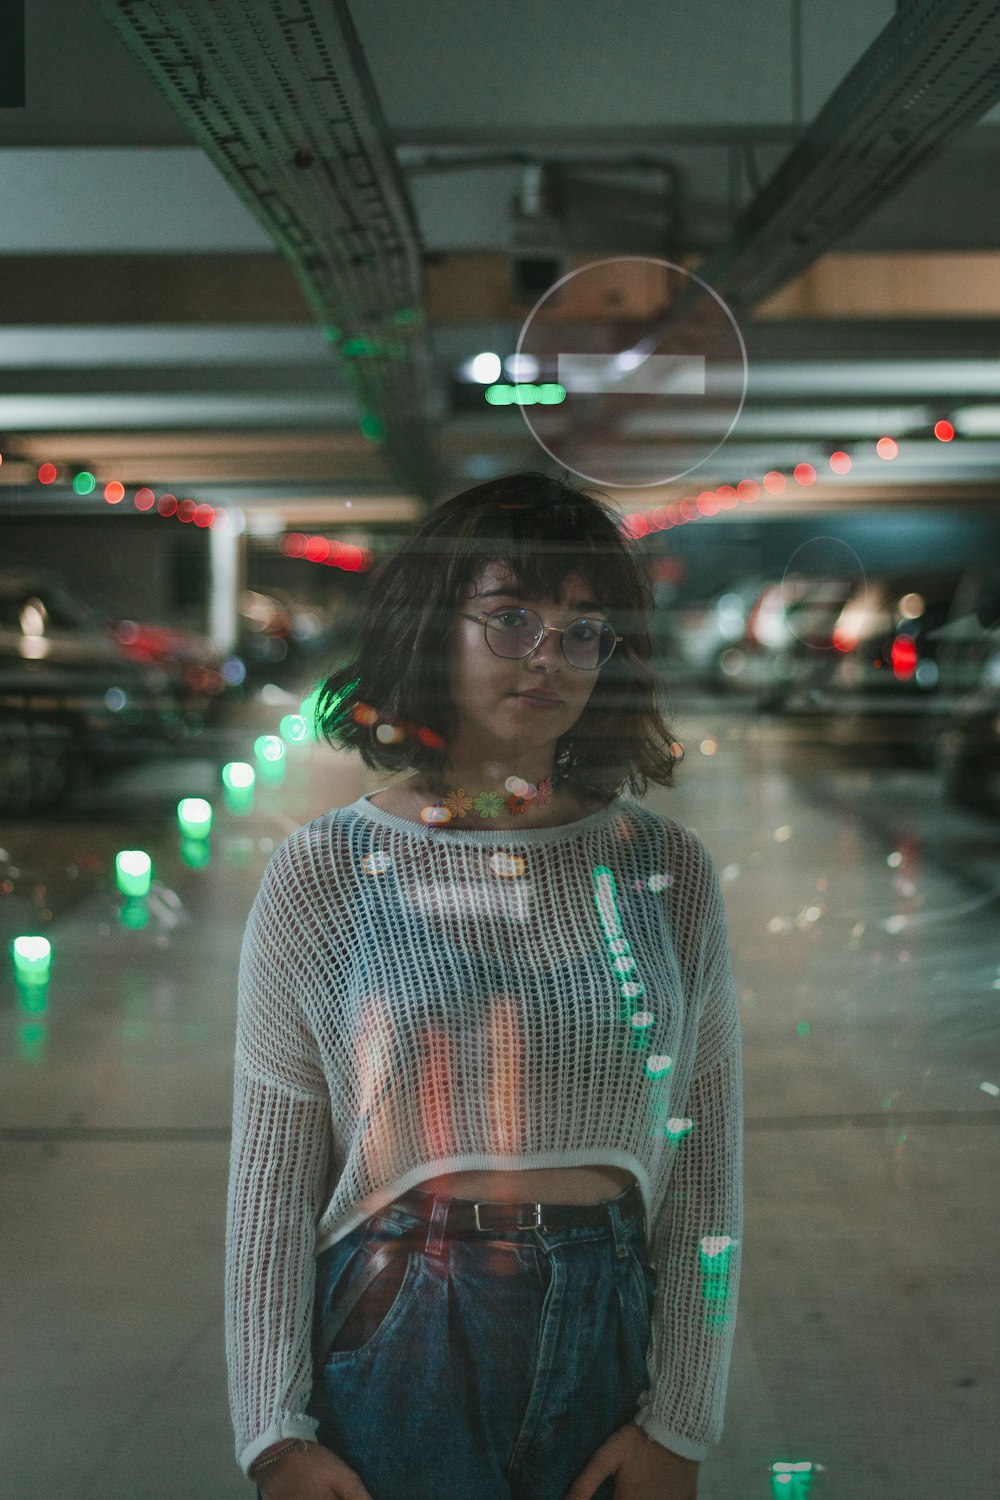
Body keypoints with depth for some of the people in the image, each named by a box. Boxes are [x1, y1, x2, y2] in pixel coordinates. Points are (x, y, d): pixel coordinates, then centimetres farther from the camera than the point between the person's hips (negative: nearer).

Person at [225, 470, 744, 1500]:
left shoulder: (670, 871, 3)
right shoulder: (324, 872, -3)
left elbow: (706, 1165, 3)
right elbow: (270, 1174, -1)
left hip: (607, 1336, 2)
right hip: (395, 1337, -2)